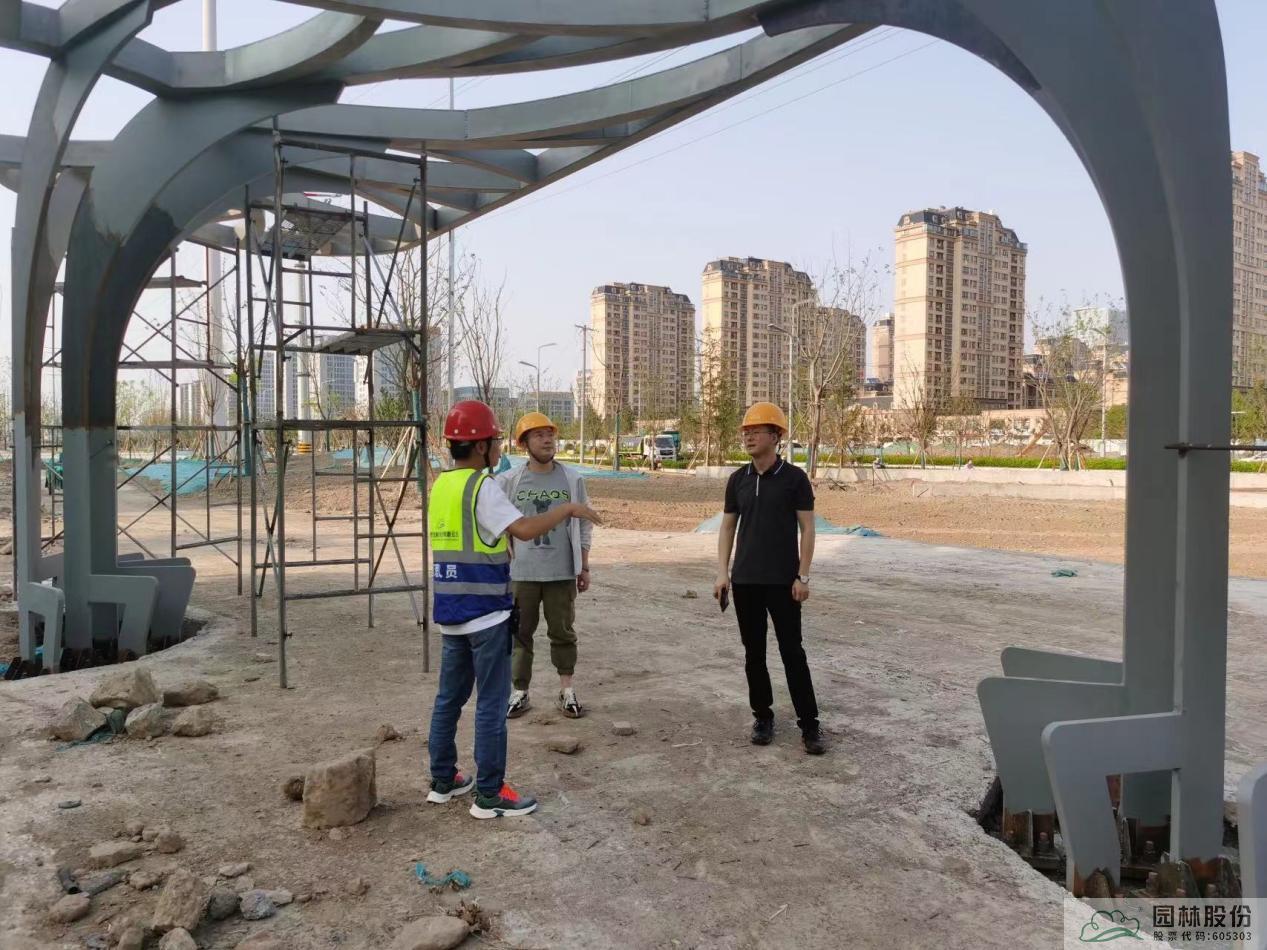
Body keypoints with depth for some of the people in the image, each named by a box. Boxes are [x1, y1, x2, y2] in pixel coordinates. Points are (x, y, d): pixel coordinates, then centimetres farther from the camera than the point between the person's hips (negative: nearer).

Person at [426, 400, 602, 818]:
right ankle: (489, 795, 7)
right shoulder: (482, 487, -16)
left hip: (450, 611, 8)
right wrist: (568, 509, -15)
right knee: (491, 704, 1)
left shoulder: (440, 485, 9)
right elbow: (524, 529, -26)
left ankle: (442, 780, 27)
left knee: (449, 697, 17)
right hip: (486, 613, -8)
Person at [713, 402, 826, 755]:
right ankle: (763, 717, 22)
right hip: (745, 580, 4)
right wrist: (722, 572, 1)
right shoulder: (738, 480, 6)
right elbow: (727, 527, 9)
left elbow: (807, 528, -4)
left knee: (792, 652, -1)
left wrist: (803, 576, -10)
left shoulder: (794, 478, -4)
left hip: (782, 581, -4)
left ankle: (809, 725, 8)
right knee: (754, 652, 9)